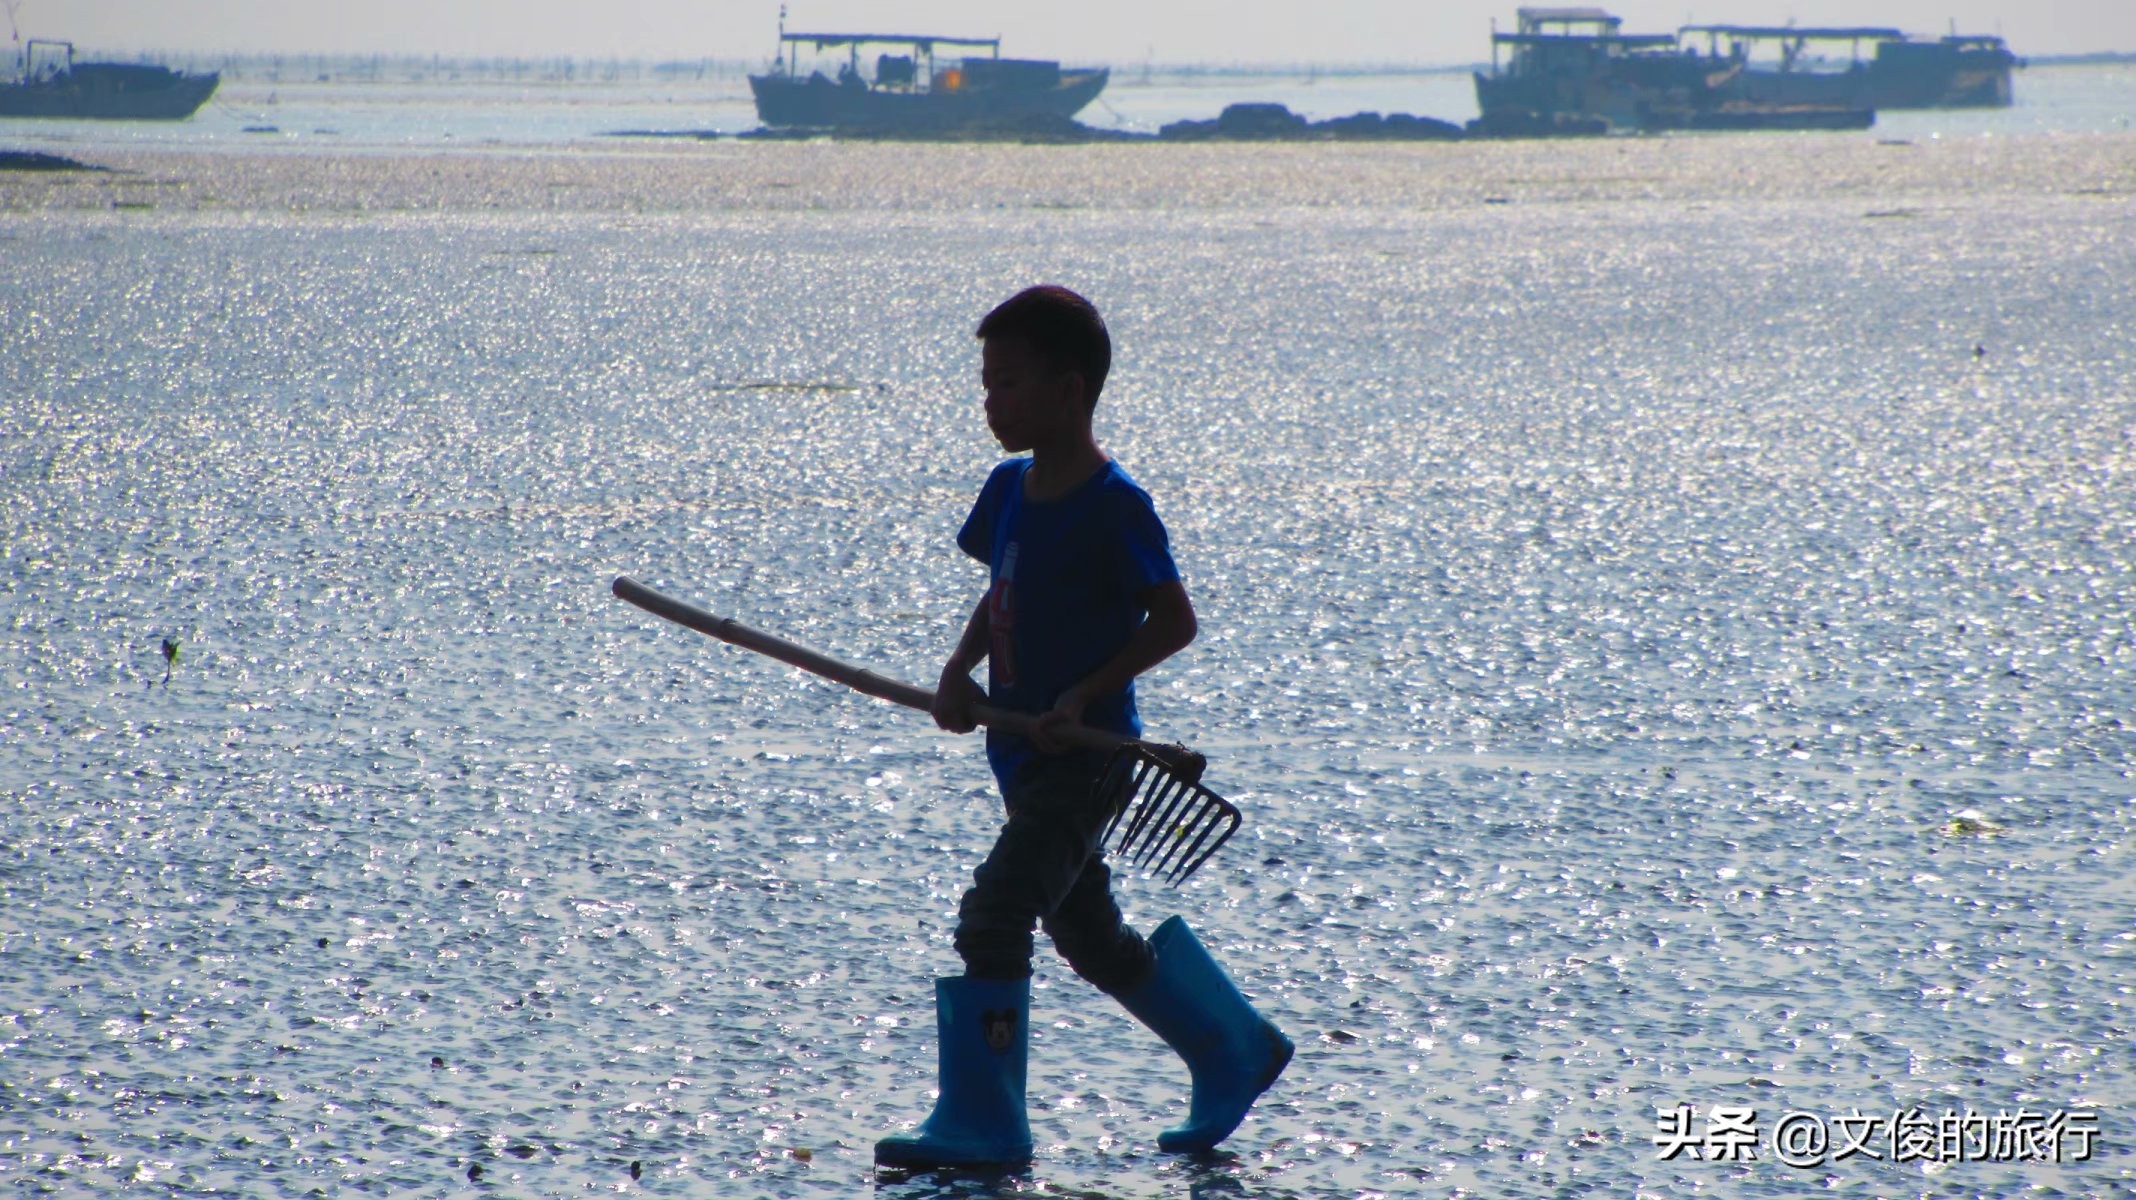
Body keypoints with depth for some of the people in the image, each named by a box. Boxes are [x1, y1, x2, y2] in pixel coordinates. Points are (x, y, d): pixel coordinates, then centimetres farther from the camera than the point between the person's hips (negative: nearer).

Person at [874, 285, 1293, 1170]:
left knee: (992, 916, -18)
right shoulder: (1008, 491, 8)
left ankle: (980, 1122, -13)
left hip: (1087, 757, -9)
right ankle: (1235, 1049, 35)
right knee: (1089, 938, 19)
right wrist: (960, 670, 2)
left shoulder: (1114, 507, -16)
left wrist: (1084, 696, -21)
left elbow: (1173, 622, -14)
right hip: (1023, 756, 9)